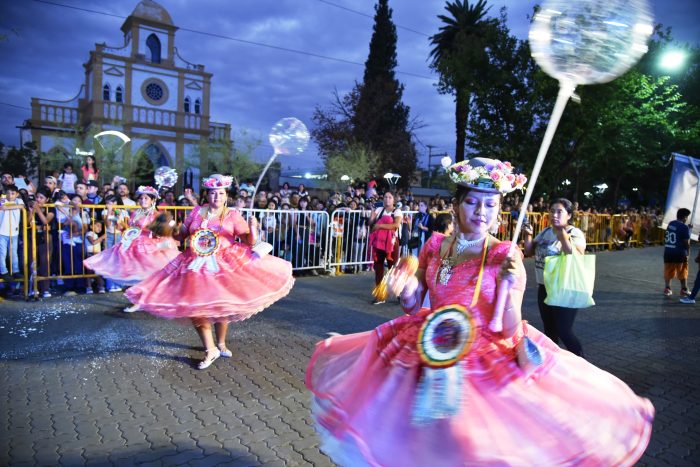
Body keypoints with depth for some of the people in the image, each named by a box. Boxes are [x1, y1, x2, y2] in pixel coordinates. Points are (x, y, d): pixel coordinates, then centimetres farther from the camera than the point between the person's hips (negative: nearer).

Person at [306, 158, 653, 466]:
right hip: (430, 360, 4)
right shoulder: (434, 247, -1)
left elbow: (509, 332, -14)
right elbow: (413, 308, 8)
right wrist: (406, 291, -13)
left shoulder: (505, 258, -11)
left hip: (487, 366, -3)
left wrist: (509, 288, -28)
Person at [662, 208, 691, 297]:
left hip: (668, 252, 5)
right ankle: (684, 290, 18)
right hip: (679, 253, -5)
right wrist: (688, 251, 0)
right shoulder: (684, 227, -13)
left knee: (668, 271, 12)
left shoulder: (670, 224, 7)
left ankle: (667, 288, 10)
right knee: (683, 272, 10)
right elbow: (686, 242, -12)